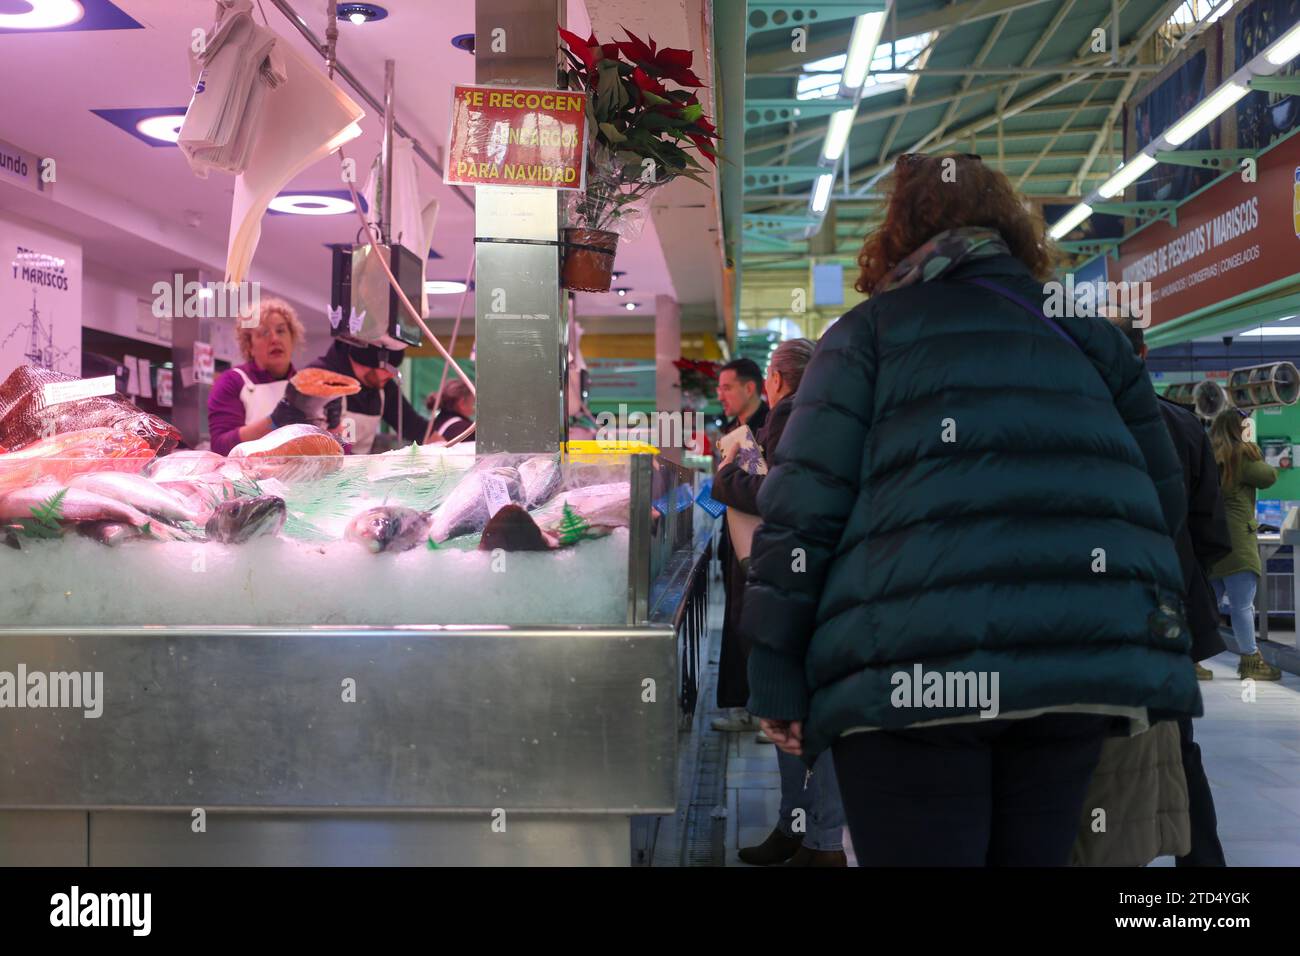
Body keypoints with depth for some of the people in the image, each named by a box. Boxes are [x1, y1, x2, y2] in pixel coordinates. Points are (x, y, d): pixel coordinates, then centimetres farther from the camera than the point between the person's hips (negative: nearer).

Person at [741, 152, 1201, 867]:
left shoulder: (869, 328, 12)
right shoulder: (1088, 334, 22)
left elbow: (804, 500, 0)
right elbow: (1163, 497, 20)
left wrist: (776, 673, 2)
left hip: (915, 663, -4)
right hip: (1089, 653, 4)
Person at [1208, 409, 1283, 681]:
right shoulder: (1241, 454, -8)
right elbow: (1269, 476, 3)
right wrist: (1256, 452, 17)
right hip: (1235, 538, -8)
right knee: (1242, 604, -3)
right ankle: (1251, 661, 2)